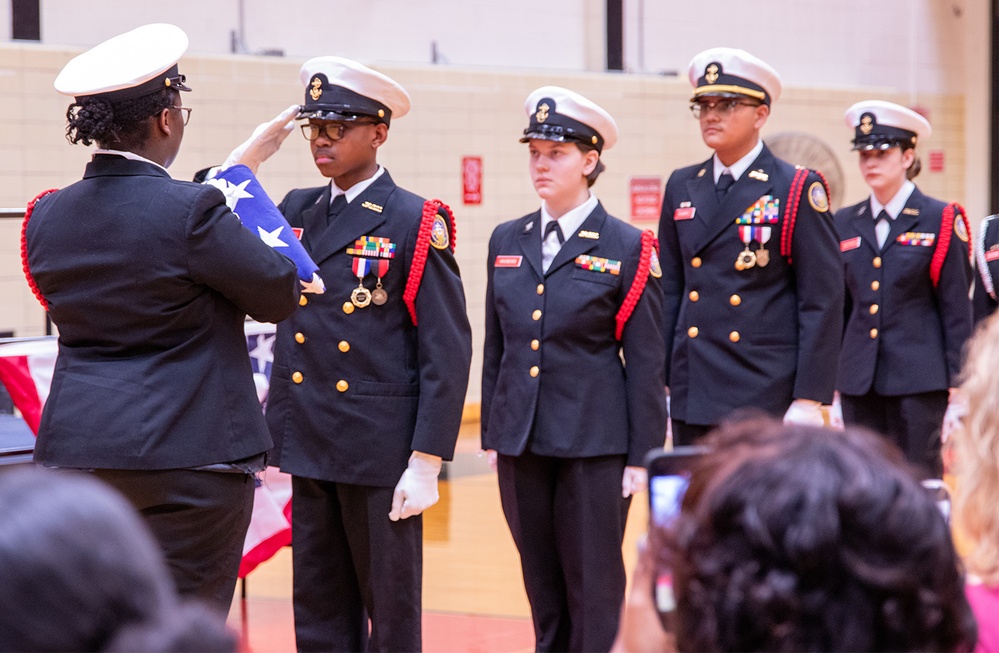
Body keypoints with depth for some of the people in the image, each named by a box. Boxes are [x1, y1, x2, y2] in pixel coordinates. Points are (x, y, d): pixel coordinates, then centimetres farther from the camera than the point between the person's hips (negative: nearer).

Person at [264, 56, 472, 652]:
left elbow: (448, 351, -10)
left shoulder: (416, 224, -8)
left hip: (382, 452, -6)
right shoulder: (295, 213, 11)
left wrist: (426, 464, -15)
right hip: (310, 447, 6)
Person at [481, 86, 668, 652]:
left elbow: (646, 362, -5)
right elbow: (496, 347, 14)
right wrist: (491, 434, 12)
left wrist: (643, 456, -8)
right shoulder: (507, 242, 9)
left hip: (595, 448, -4)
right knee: (542, 588, 12)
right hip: (521, 444, 5)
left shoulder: (628, 249, -4)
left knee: (594, 591, 0)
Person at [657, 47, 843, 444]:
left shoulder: (797, 191, -4)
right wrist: (656, 386, 10)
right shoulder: (682, 188, 12)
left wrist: (809, 400, -12)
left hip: (769, 401, -5)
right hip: (693, 402, 5)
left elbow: (823, 303, -7)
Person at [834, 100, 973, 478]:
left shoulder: (941, 221, 0)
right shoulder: (845, 224, 11)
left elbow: (957, 311, -1)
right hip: (858, 384, 4)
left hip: (919, 380, -4)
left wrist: (958, 387, -6)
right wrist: (830, 382, 11)